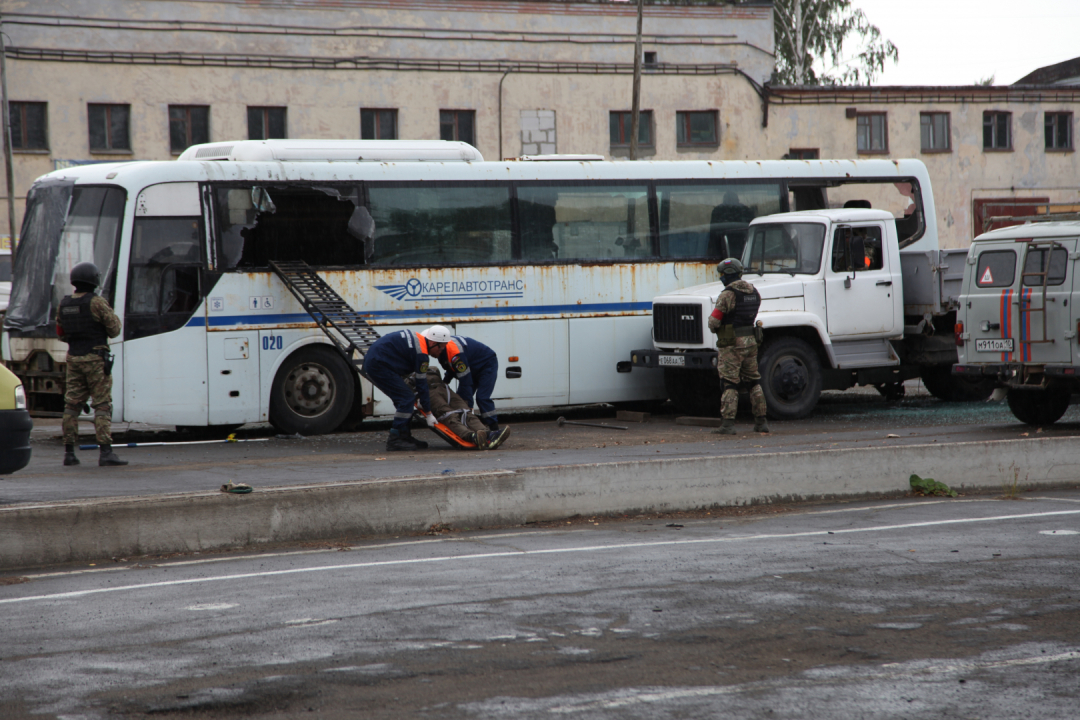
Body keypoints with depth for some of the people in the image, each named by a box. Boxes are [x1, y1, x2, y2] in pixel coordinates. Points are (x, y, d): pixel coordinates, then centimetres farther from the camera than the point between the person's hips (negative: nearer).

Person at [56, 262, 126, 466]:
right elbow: (114, 330, -8)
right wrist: (114, 317, 11)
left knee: (72, 405, 10)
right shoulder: (97, 302, -12)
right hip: (95, 359, -6)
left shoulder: (64, 304, 7)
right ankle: (105, 452, -11)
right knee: (102, 405, -4)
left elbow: (61, 334, 15)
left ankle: (69, 452, 10)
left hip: (74, 359, 6)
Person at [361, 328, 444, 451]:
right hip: (379, 366, -11)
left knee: (404, 398, 15)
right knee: (407, 399, -10)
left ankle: (404, 436, 19)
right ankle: (395, 440, -11)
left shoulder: (416, 337, 12)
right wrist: (428, 414, -4)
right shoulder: (421, 353, -15)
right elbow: (422, 385, -11)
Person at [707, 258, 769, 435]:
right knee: (754, 382, 15)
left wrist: (714, 327, 6)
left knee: (729, 384, -4)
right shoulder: (754, 292, 9)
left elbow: (714, 322, -16)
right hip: (751, 341, 7)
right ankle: (761, 421, 17)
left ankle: (728, 423, -8)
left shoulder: (728, 294, -16)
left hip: (731, 344, -7)